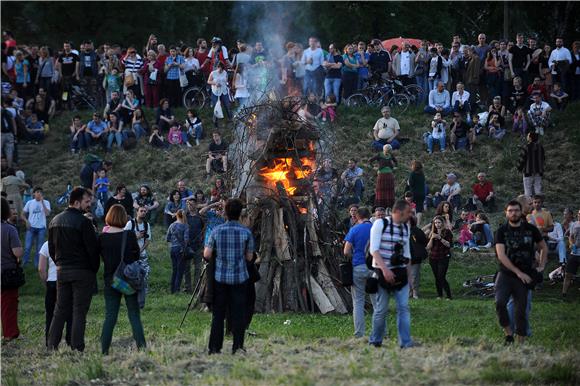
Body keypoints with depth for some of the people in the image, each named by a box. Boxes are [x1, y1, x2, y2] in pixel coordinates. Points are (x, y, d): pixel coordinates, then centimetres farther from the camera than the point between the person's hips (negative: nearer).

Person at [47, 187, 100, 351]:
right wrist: (94, 269, 1)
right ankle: (77, 349, -5)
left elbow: (51, 248, 16)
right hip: (82, 271, -6)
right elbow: (93, 248, -12)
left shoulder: (55, 221, 10)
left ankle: (52, 346, 7)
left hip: (61, 271, 6)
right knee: (79, 312, -3)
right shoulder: (83, 222, -13)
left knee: (60, 310, 11)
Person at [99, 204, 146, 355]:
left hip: (110, 280, 2)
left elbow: (102, 256, 6)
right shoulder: (129, 235, -10)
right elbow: (137, 256, -1)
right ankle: (141, 348, -1)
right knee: (134, 315, 4)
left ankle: (104, 351, 1)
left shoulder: (102, 237, -5)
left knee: (110, 316, 6)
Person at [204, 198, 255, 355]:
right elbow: (249, 257, 1)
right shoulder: (246, 232, -6)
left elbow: (207, 255, -3)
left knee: (218, 314, 7)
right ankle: (237, 346, 0)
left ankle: (215, 348, 5)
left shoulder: (217, 231, -4)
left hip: (220, 277, 1)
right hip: (240, 277, -1)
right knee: (238, 314, 3)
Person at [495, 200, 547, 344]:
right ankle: (508, 333, -6)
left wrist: (541, 266, 11)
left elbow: (543, 247, 20)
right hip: (505, 274, -1)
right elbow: (501, 255, -11)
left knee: (521, 311, 1)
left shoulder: (530, 229, 4)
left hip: (524, 277, 1)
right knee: (499, 302, -23)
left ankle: (521, 343, 7)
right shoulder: (502, 231, -2)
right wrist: (518, 272, -15)